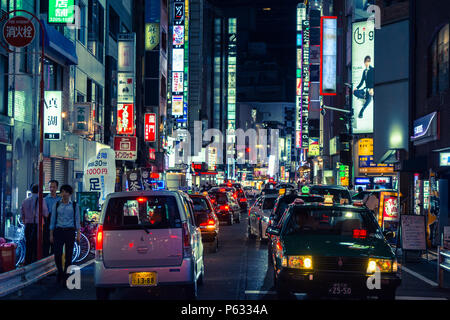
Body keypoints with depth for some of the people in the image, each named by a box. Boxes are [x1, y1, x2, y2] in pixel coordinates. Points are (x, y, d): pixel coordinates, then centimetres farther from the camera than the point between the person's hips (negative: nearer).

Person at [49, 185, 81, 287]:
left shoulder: (74, 206, 7)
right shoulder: (56, 205, 9)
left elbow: (77, 221, 6)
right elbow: (53, 220, 10)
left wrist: (78, 234, -1)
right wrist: (51, 235, 6)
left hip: (70, 231, -1)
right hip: (58, 231, 1)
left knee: (69, 255, -1)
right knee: (57, 254, -6)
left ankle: (65, 278, 10)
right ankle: (60, 273, 20)